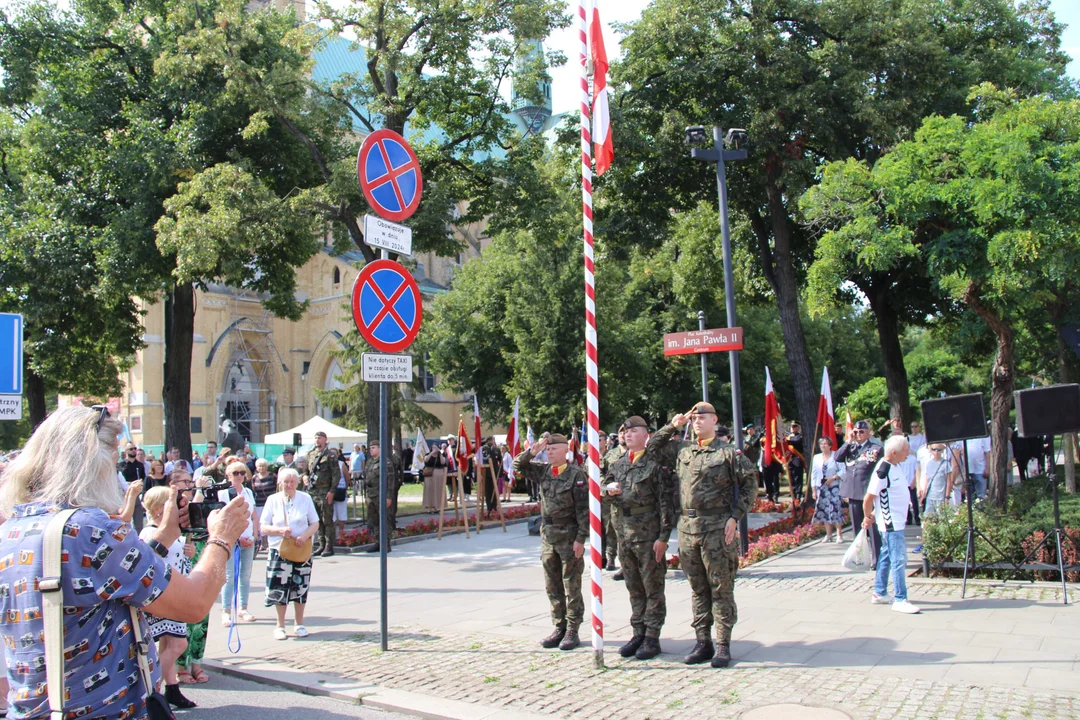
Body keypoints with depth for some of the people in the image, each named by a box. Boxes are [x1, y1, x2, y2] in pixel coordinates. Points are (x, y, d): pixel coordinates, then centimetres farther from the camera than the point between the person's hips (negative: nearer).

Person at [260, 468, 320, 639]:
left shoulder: (305, 498, 2)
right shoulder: (273, 500, 0)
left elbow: (315, 523, 4)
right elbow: (263, 527, -1)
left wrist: (305, 535, -15)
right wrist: (280, 530, -19)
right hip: (279, 550, -1)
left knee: (301, 587, 6)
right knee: (280, 588, -1)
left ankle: (299, 624, 22)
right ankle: (280, 625, 14)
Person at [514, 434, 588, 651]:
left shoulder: (576, 474, -11)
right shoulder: (543, 471, 6)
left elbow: (583, 509, -12)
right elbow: (518, 466, 12)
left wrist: (581, 538, -15)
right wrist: (532, 451, -6)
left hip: (569, 536, -6)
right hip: (548, 535, 6)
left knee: (571, 587, 3)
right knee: (553, 587, 12)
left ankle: (572, 631, 11)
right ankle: (559, 628, 21)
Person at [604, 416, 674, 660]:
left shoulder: (654, 463, -8)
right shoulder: (618, 464, 11)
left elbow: (665, 502, -11)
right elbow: (604, 484, 24)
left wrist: (663, 537, -15)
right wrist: (609, 489, -2)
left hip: (649, 534, -6)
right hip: (624, 534, 6)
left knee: (653, 587, 2)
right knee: (634, 587, 13)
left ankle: (652, 638, 9)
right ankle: (638, 633, 23)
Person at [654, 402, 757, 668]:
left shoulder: (729, 453, -2)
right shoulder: (682, 450, 12)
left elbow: (749, 483, -2)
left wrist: (735, 517, -9)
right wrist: (672, 426, 11)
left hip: (718, 527, -5)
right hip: (687, 526, 5)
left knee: (721, 588, 1)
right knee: (698, 588, 11)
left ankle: (723, 645, 8)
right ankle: (703, 642, 18)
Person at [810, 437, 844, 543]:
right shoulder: (816, 457, 10)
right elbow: (814, 474, 11)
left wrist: (833, 477, -19)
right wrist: (813, 489, 7)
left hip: (834, 487, -4)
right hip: (821, 488, 4)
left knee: (836, 510, -6)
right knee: (824, 511, 6)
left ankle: (839, 534, 1)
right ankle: (828, 534, 14)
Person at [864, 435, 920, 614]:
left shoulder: (896, 466, 7)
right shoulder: (882, 470, -21)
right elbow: (868, 499, -17)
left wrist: (872, 517, 16)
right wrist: (868, 517, -1)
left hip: (897, 522, 9)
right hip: (890, 523, -9)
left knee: (887, 557, 16)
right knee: (899, 559, -7)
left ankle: (880, 593, 25)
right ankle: (900, 600, -3)